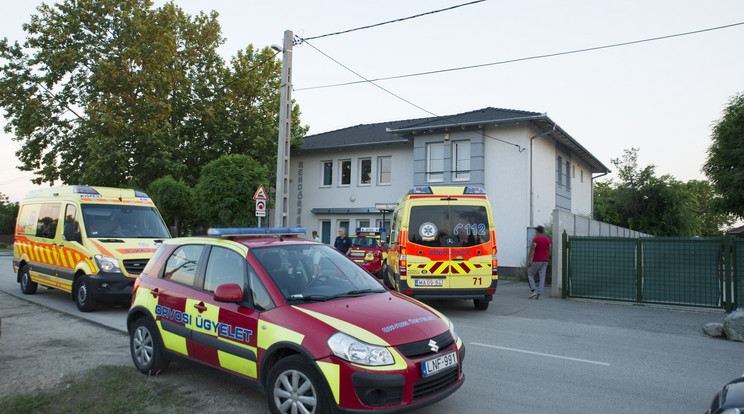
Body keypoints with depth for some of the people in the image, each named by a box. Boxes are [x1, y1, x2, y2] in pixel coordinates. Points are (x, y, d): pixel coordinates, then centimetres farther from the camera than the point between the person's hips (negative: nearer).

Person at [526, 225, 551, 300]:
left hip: (536, 261, -5)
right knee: (542, 278, 3)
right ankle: (539, 294, -2)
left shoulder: (535, 239, -12)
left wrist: (528, 260, -16)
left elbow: (532, 250, -18)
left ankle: (533, 291, -3)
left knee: (530, 275, 10)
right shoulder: (548, 239, 6)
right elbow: (549, 251, 12)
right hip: (544, 261, 5)